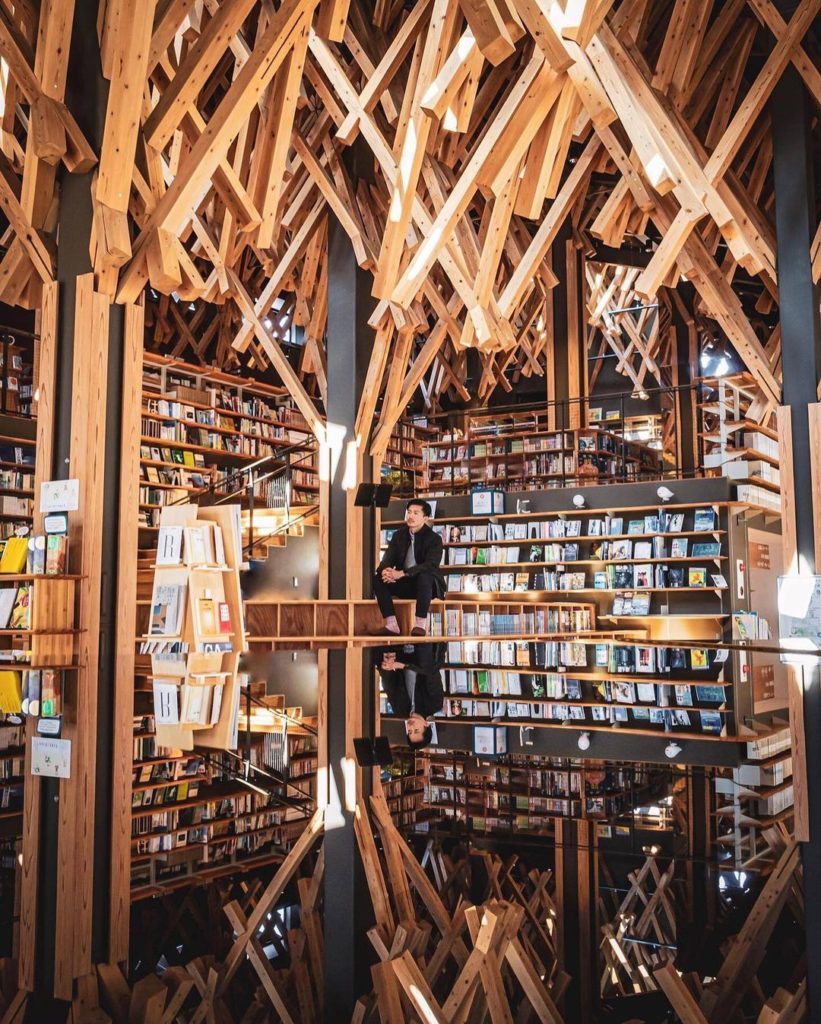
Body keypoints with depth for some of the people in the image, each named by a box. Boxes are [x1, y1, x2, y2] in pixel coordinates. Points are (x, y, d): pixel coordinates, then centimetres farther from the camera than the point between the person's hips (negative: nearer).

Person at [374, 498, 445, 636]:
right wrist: (385, 570, -29)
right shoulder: (399, 535, 7)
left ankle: (420, 624, -32)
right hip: (404, 584, 5)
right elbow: (388, 558, -1)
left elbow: (431, 564, -24)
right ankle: (391, 624, -24)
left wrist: (402, 573, -36)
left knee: (424, 576, -38)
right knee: (378, 579, -19)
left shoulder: (434, 538, -9)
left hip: (428, 584, -5)